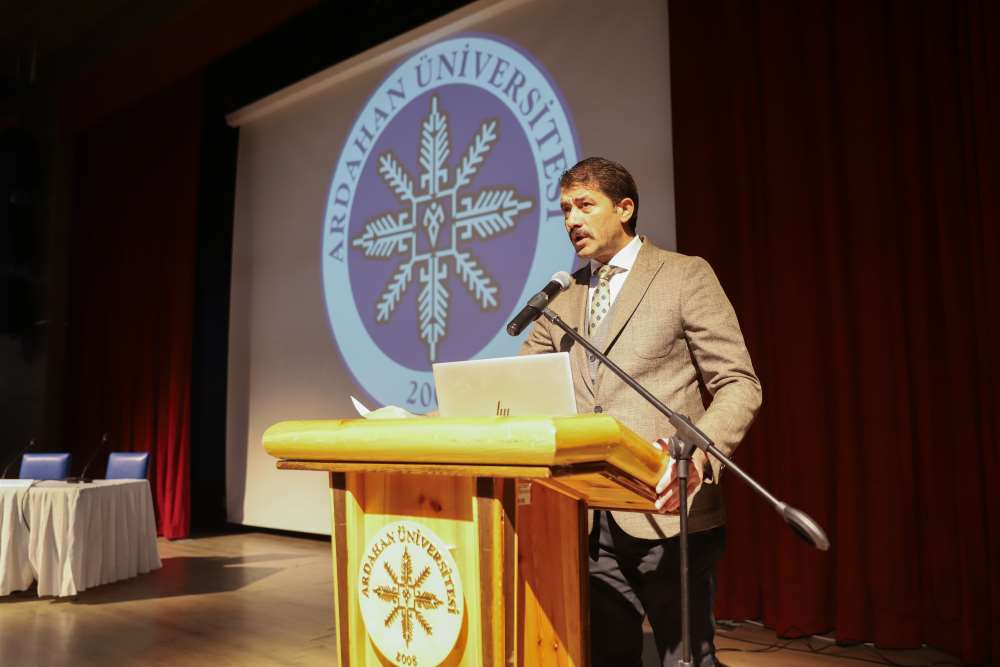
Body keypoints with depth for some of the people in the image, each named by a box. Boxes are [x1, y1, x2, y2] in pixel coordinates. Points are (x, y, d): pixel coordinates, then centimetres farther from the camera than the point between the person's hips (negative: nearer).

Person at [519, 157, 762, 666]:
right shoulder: (561, 296, 14)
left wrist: (698, 451, -25)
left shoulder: (685, 275, -1)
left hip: (666, 510, -4)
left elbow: (738, 385, -7)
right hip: (589, 517, 5)